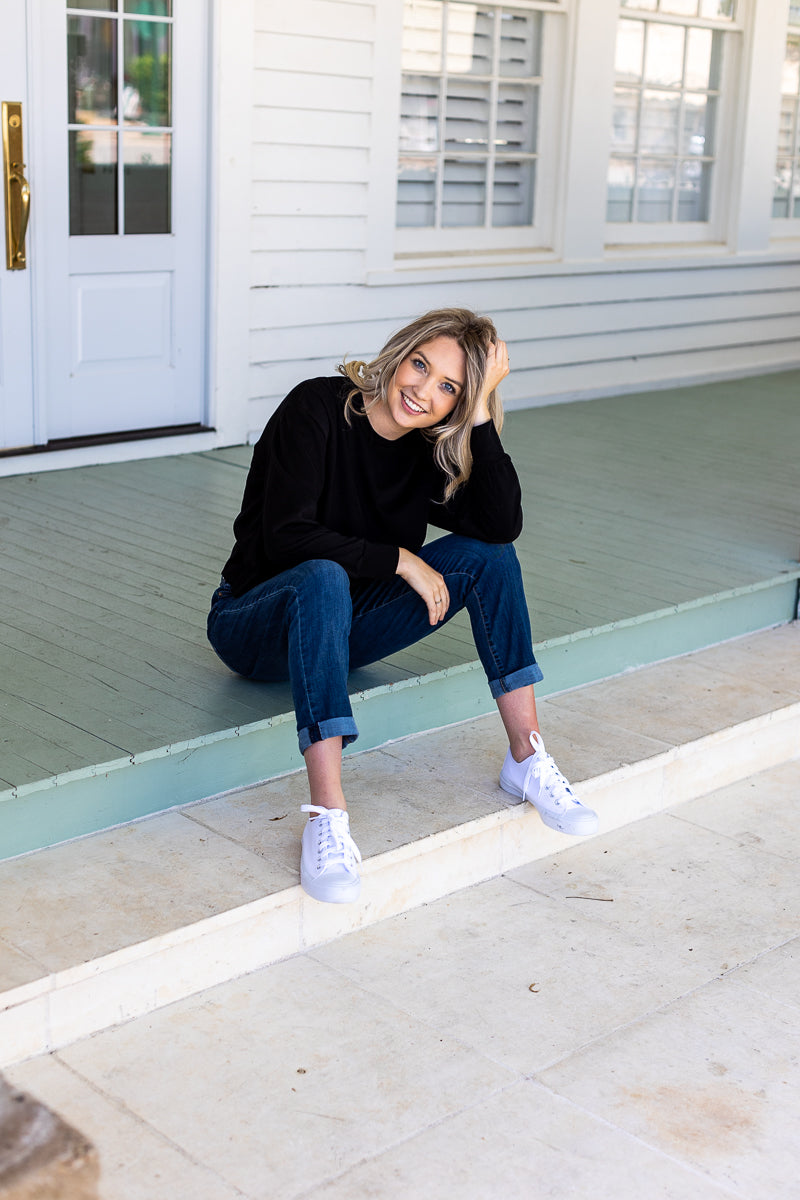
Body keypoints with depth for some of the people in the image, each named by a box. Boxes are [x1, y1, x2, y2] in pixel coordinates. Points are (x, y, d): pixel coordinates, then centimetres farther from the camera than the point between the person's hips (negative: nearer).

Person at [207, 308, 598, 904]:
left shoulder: (430, 449, -3)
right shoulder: (319, 408, -18)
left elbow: (503, 525, -20)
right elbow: (287, 536, -27)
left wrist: (481, 412, -22)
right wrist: (399, 559, -25)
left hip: (344, 623, 5)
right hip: (258, 624, -5)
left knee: (487, 555, -13)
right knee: (324, 577, -40)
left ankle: (528, 759, -13)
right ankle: (327, 817, -46)